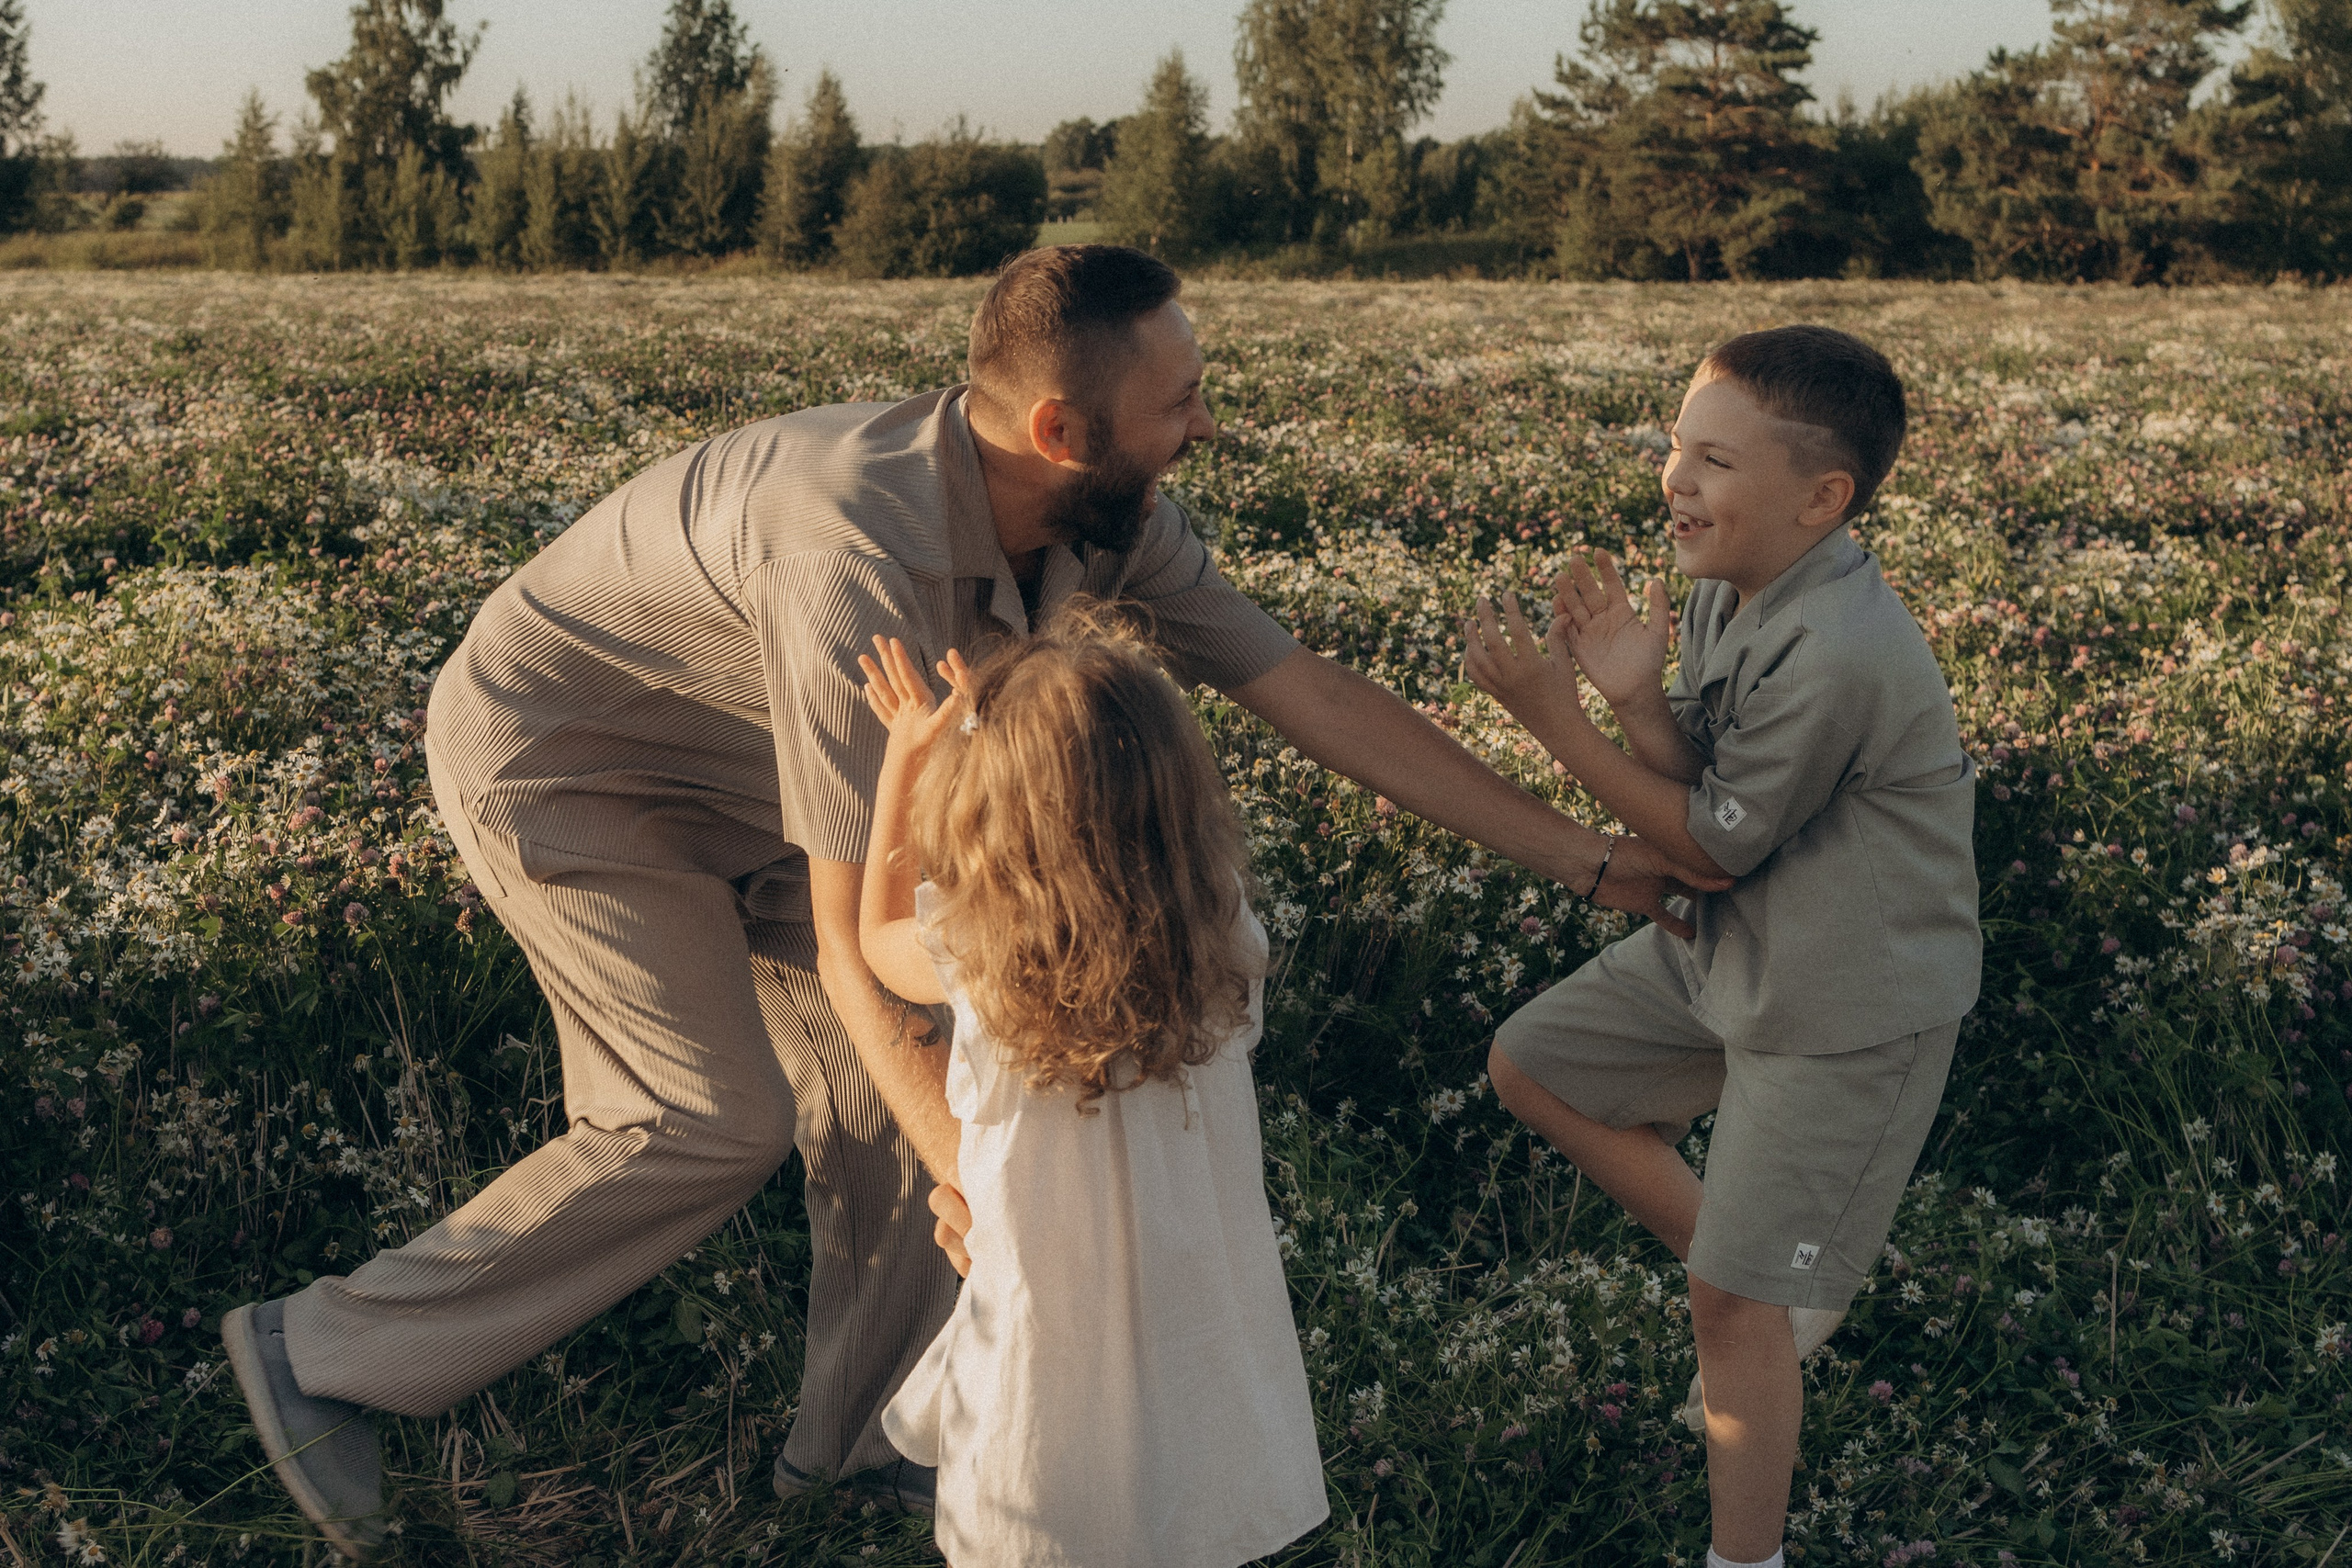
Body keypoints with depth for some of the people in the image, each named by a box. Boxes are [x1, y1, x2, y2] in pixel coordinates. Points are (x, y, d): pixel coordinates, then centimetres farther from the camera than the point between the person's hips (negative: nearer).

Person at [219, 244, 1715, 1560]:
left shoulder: (1110, 519, -15)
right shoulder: (862, 563, -40)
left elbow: (1312, 692, -11)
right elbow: (851, 932, -37)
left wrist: (1591, 858, -10)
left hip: (725, 772, 8)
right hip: (553, 757, -8)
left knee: (881, 1069, 3)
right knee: (717, 1123, -14)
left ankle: (866, 1430, 19)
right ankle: (331, 1352, -1)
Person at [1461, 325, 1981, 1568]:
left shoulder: (1840, 654, -31)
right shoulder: (1723, 590, -3)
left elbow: (1714, 846, -20)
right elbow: (1701, 791, 0)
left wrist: (1552, 714, -21)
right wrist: (1635, 696, -21)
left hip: (1850, 1011, -9)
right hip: (1728, 954, 9)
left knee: (1735, 1308, -3)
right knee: (1529, 1066, 16)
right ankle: (1770, 1289, 26)